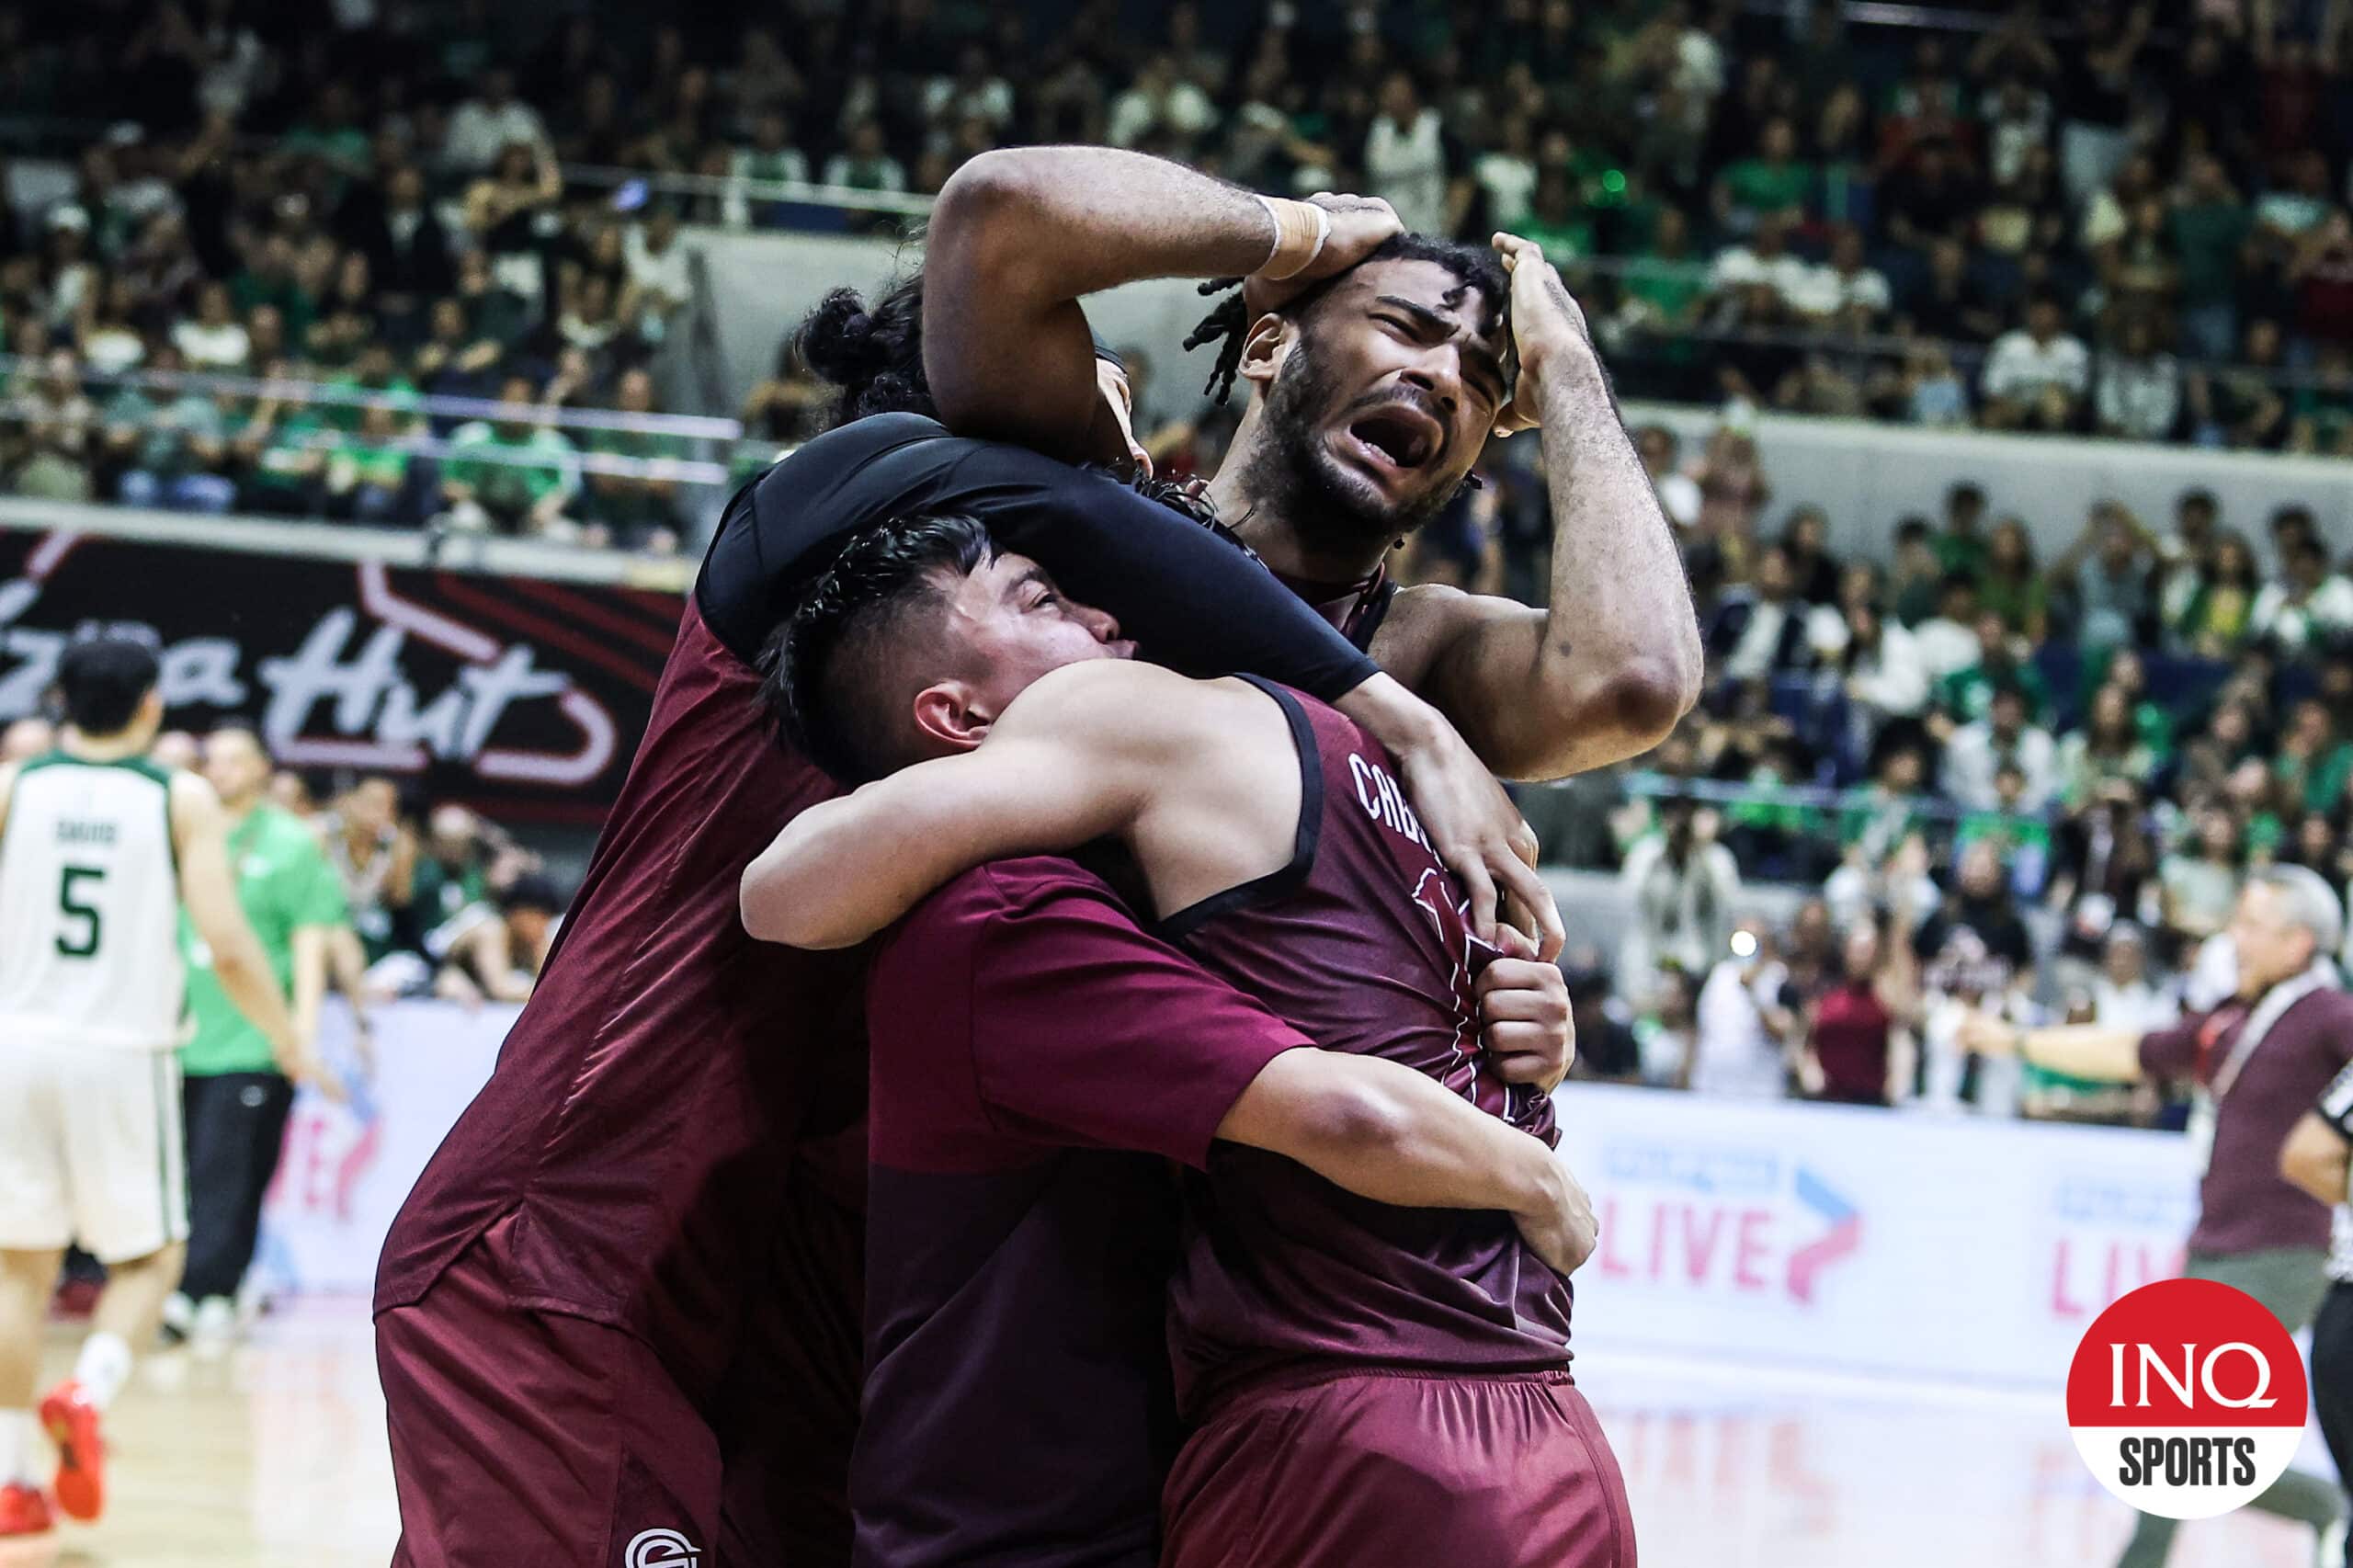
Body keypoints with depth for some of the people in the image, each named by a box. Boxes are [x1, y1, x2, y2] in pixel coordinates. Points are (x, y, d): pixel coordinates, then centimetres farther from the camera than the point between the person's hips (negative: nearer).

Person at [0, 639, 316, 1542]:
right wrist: (290, 1044, 6)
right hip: (123, 1054, -2)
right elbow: (227, 944, -7)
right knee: (150, 1256, 11)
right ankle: (87, 1395, -16)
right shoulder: (181, 799, -1)